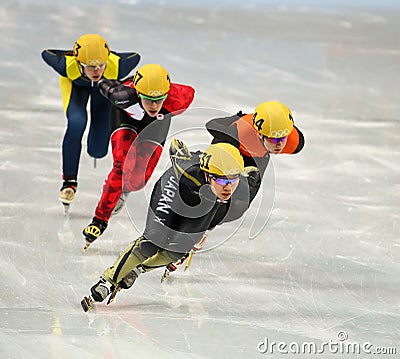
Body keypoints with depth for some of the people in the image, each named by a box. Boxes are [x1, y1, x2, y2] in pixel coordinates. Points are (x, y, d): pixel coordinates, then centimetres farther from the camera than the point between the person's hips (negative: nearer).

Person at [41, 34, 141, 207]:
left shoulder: (116, 67, -42)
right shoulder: (68, 66, -42)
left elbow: (135, 57, -21)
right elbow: (46, 54, -22)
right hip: (74, 83, -1)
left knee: (97, 150, 1)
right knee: (76, 123, -31)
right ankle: (69, 180, -11)